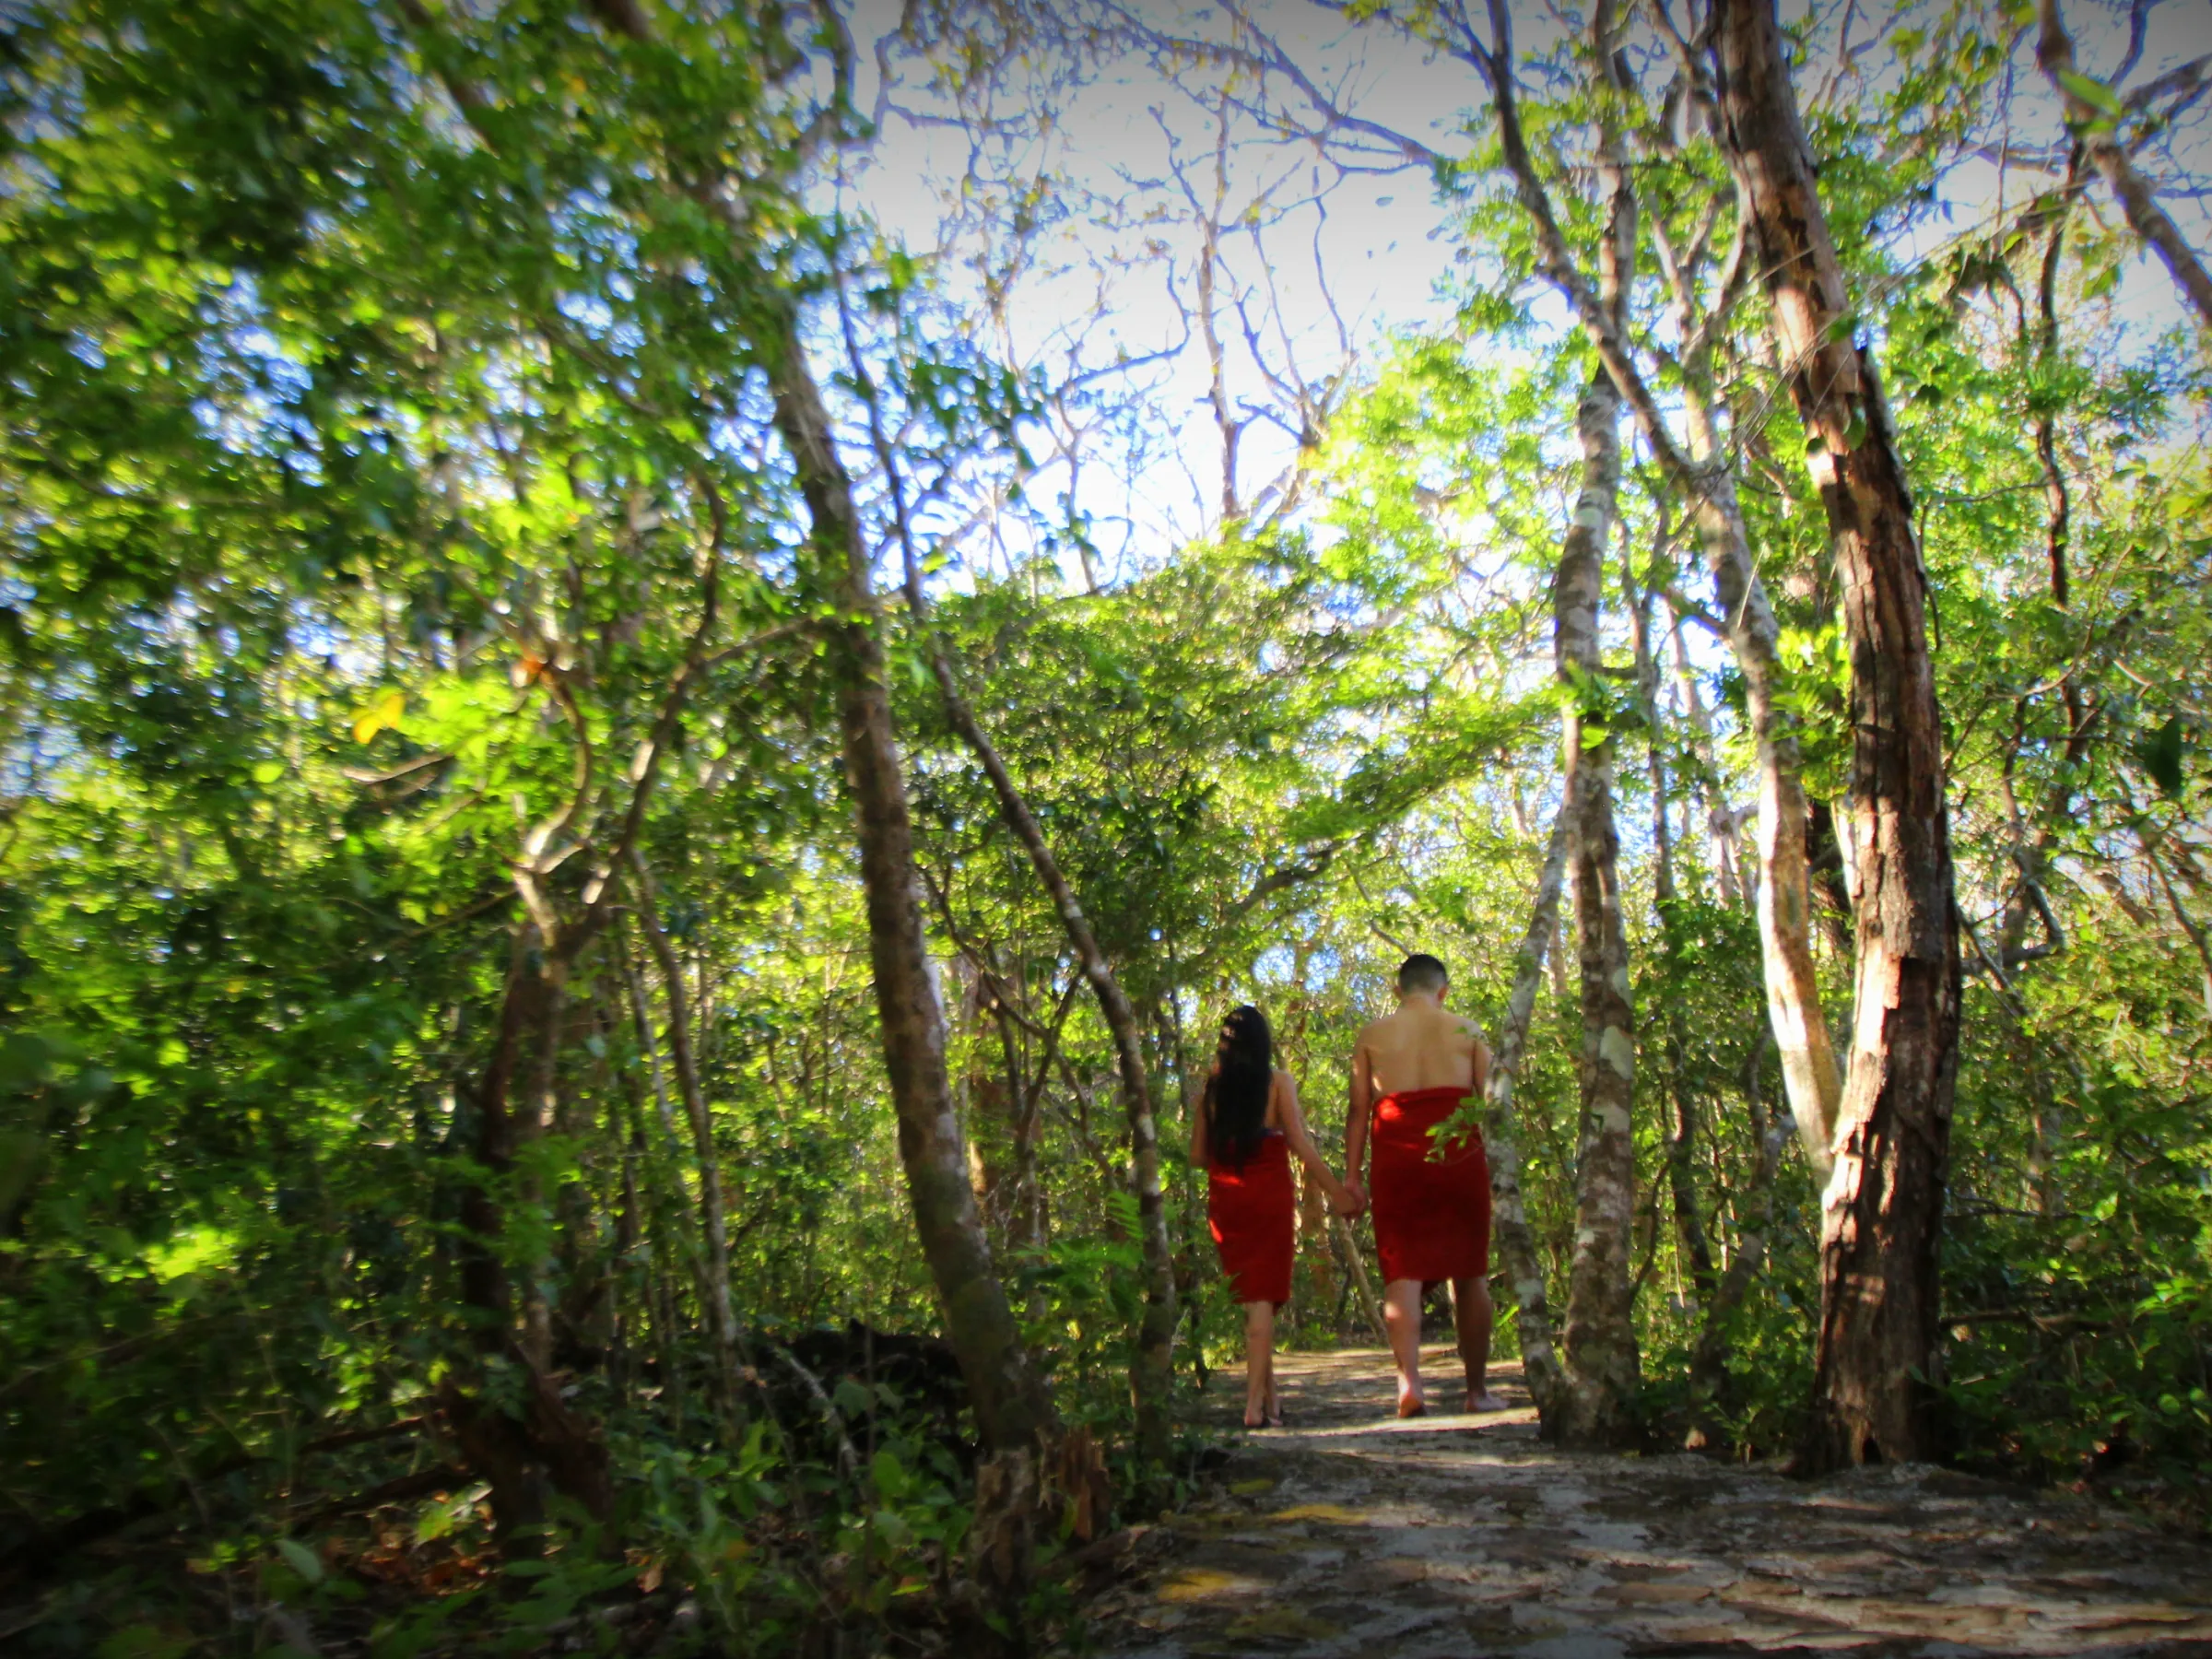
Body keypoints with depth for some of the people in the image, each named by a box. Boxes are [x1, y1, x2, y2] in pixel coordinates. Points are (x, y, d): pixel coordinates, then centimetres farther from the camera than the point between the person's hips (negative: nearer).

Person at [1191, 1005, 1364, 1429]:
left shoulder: (1211, 1088, 4)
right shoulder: (1278, 1083, -3)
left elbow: (1197, 1156, 5)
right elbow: (1300, 1145, -8)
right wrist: (1337, 1191, -1)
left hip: (1225, 1199, 3)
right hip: (1269, 1195, -3)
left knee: (1249, 1295, 13)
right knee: (1263, 1295, 1)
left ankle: (1270, 1397, 21)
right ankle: (1256, 1403, -5)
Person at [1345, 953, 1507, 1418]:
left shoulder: (1372, 1036, 8)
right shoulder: (1466, 1030, 8)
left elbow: (1359, 1110, 5)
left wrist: (1353, 1174, 7)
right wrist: (1501, 1162, 14)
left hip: (1396, 1162, 0)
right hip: (1459, 1157, 0)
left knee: (1402, 1271, 0)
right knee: (1469, 1271, 9)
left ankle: (1409, 1384, -13)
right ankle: (1477, 1390, 15)